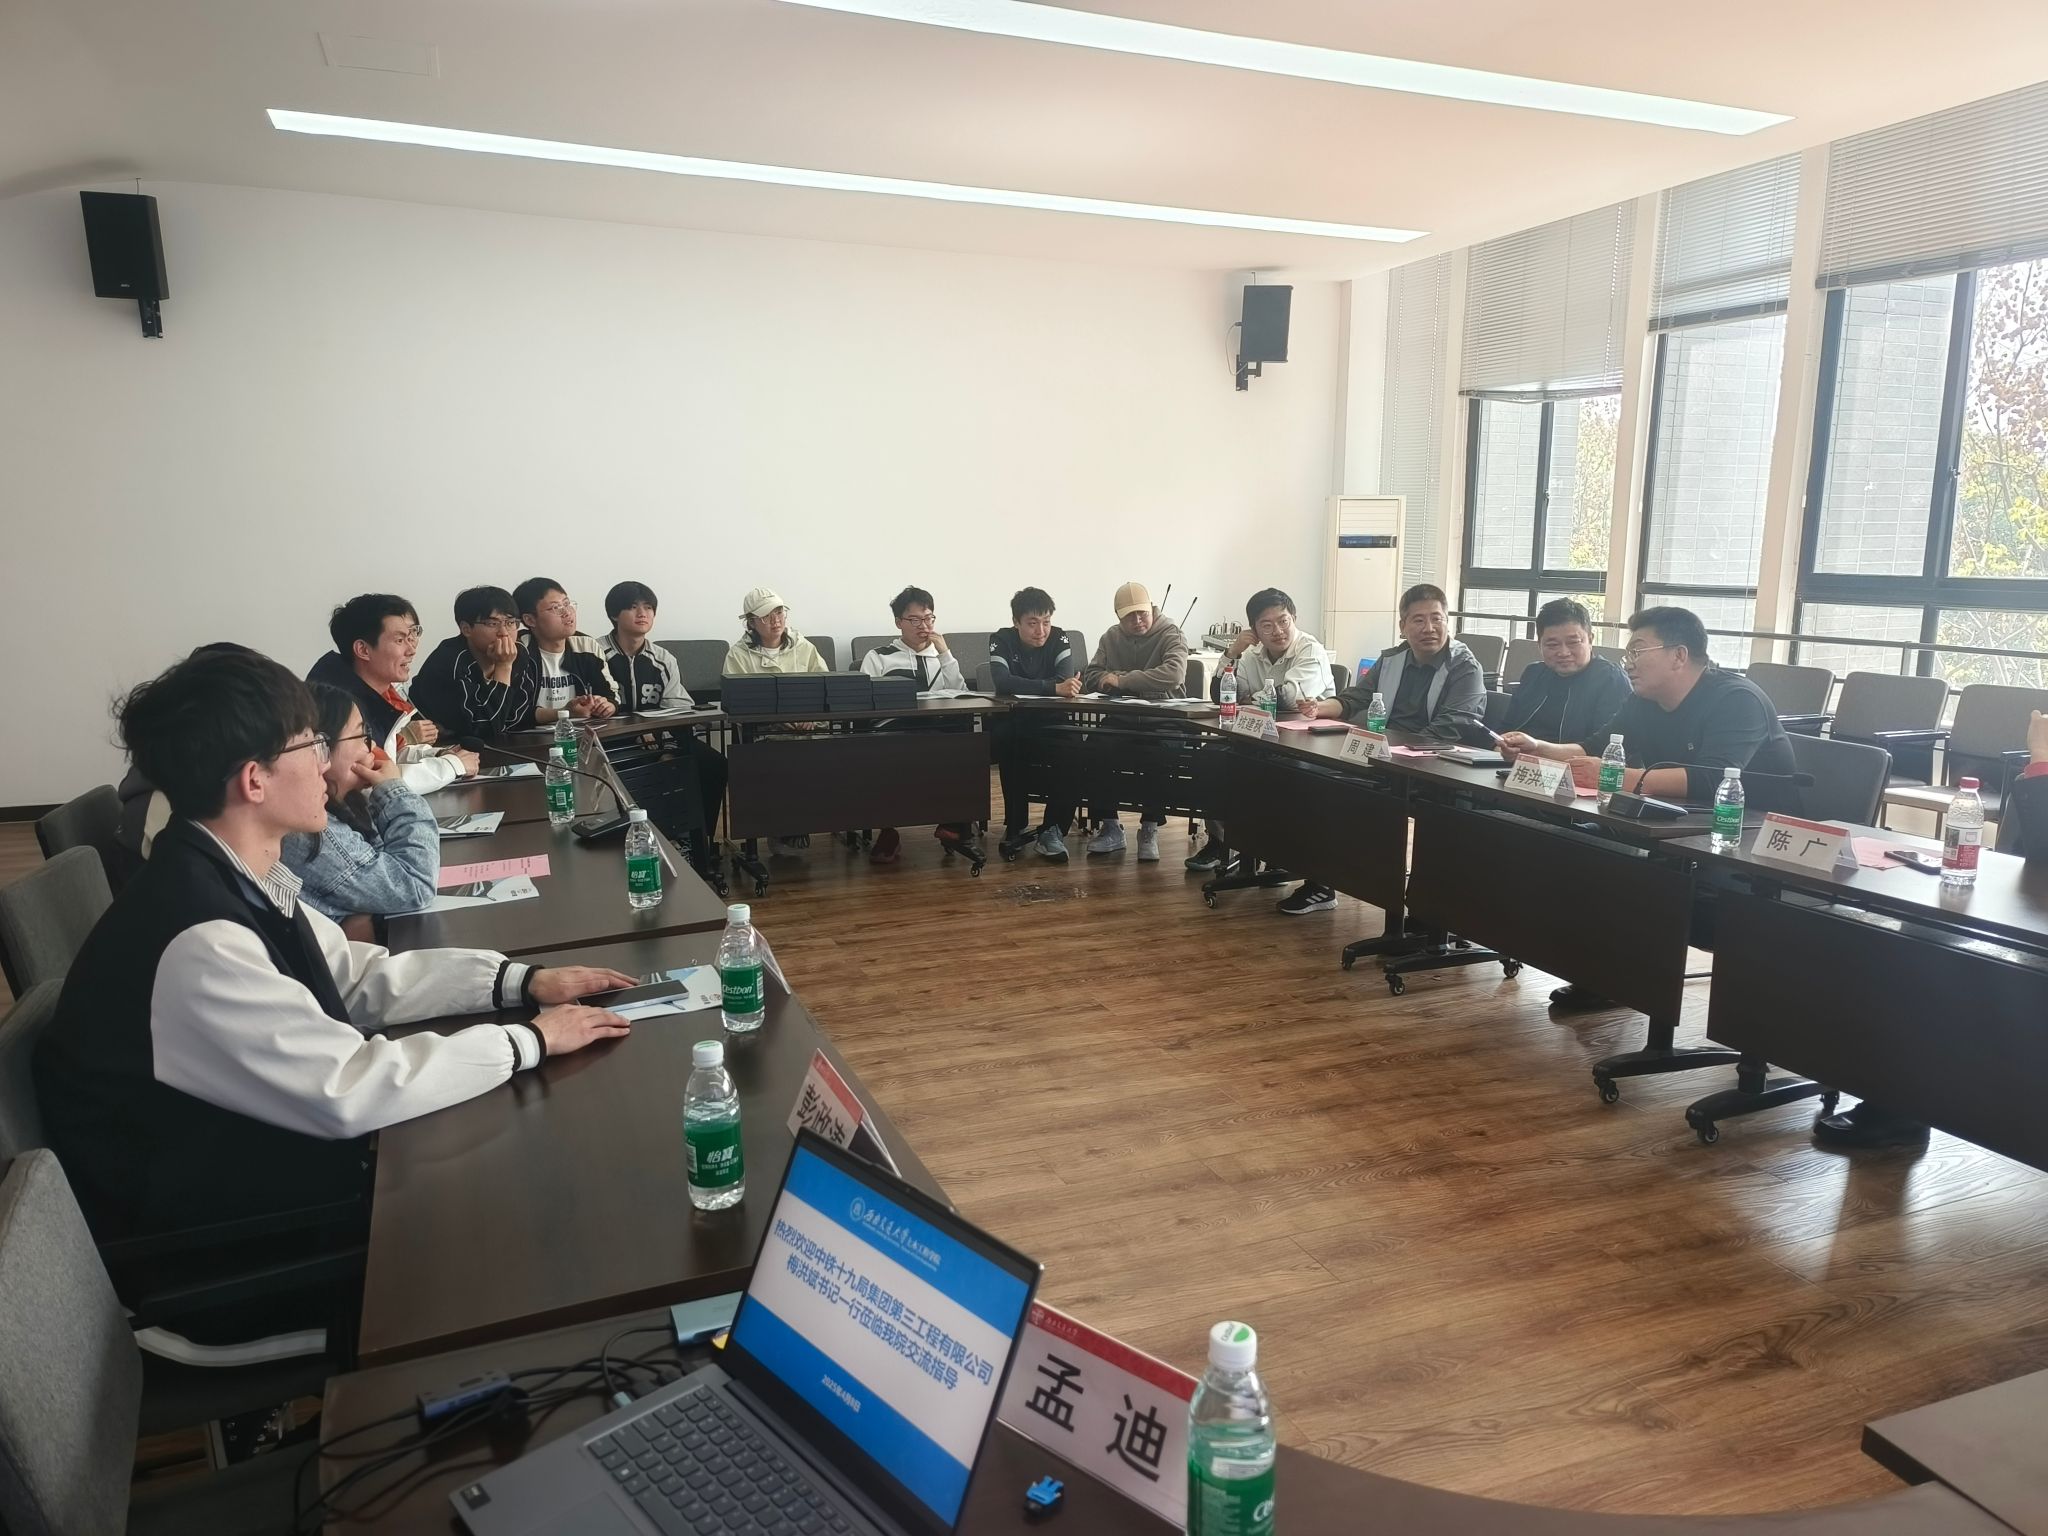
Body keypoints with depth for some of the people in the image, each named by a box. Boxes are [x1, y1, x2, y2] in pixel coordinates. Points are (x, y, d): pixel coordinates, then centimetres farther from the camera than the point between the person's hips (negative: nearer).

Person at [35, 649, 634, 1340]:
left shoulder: (239, 881, -4)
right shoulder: (196, 943, -31)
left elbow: (359, 975, 7)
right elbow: (352, 1089, -30)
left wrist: (520, 981, -2)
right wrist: (530, 1039, -20)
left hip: (275, 1153, 7)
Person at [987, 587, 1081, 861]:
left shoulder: (1059, 639, -3)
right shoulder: (1001, 640, -9)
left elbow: (1066, 680, -20)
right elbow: (1002, 682, -28)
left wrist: (1025, 687, -37)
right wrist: (1053, 688, -41)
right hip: (1011, 726, -2)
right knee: (1011, 745, -36)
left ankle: (1053, 830, -22)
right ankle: (1016, 827, -22)